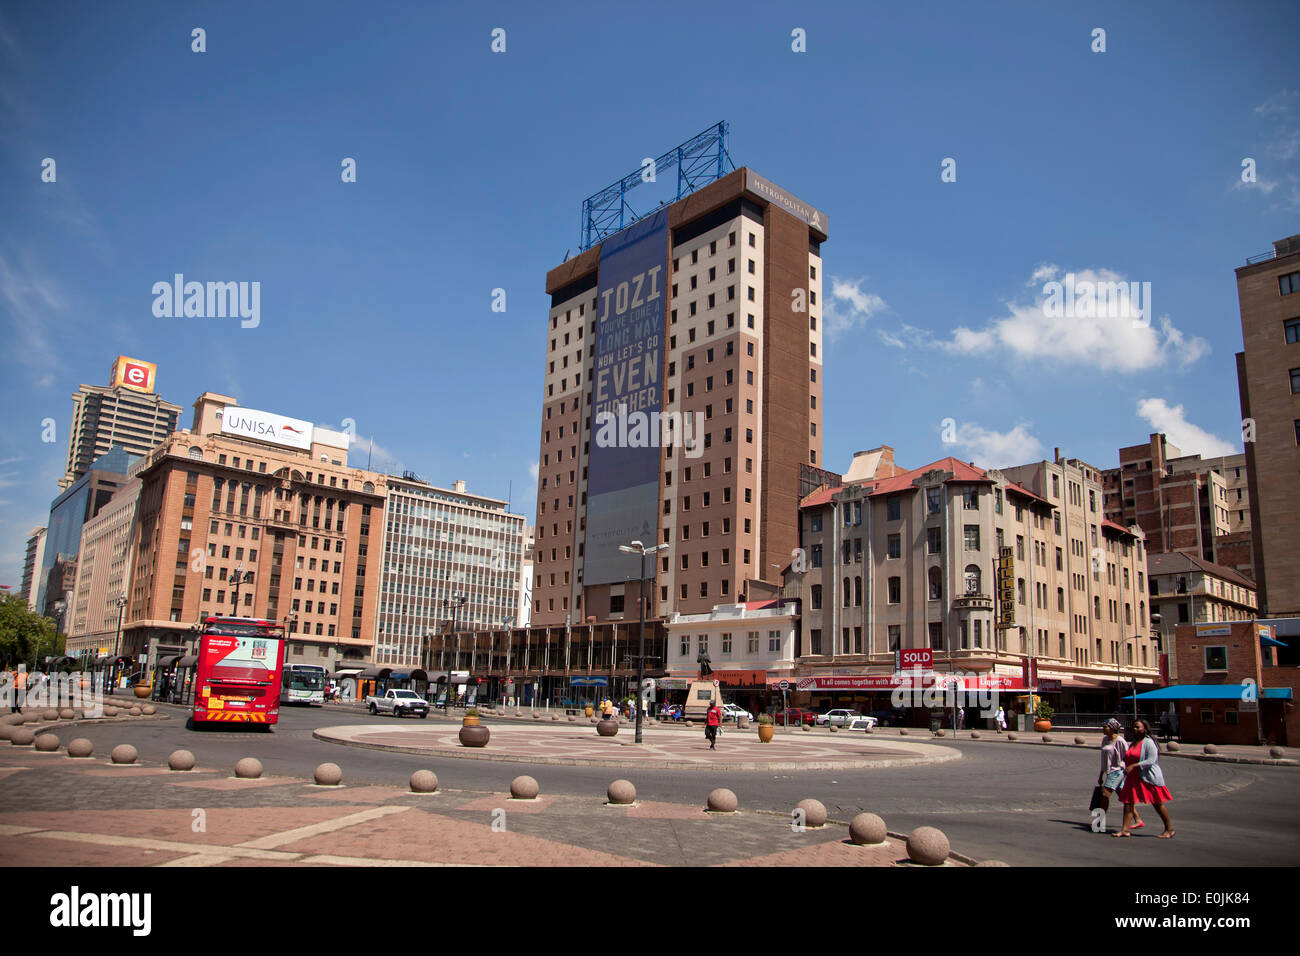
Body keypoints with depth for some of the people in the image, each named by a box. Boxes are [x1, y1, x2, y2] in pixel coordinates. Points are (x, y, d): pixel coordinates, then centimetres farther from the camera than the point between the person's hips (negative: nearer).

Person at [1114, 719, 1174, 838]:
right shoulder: (1133, 744, 14)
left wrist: (1134, 765, -25)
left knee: (1158, 804, 4)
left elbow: (1151, 761, -20)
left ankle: (1169, 829, 21)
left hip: (1148, 778, -8)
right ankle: (1125, 829, -1)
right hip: (1133, 778, 8)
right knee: (1128, 801, -1)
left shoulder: (1148, 742, -12)